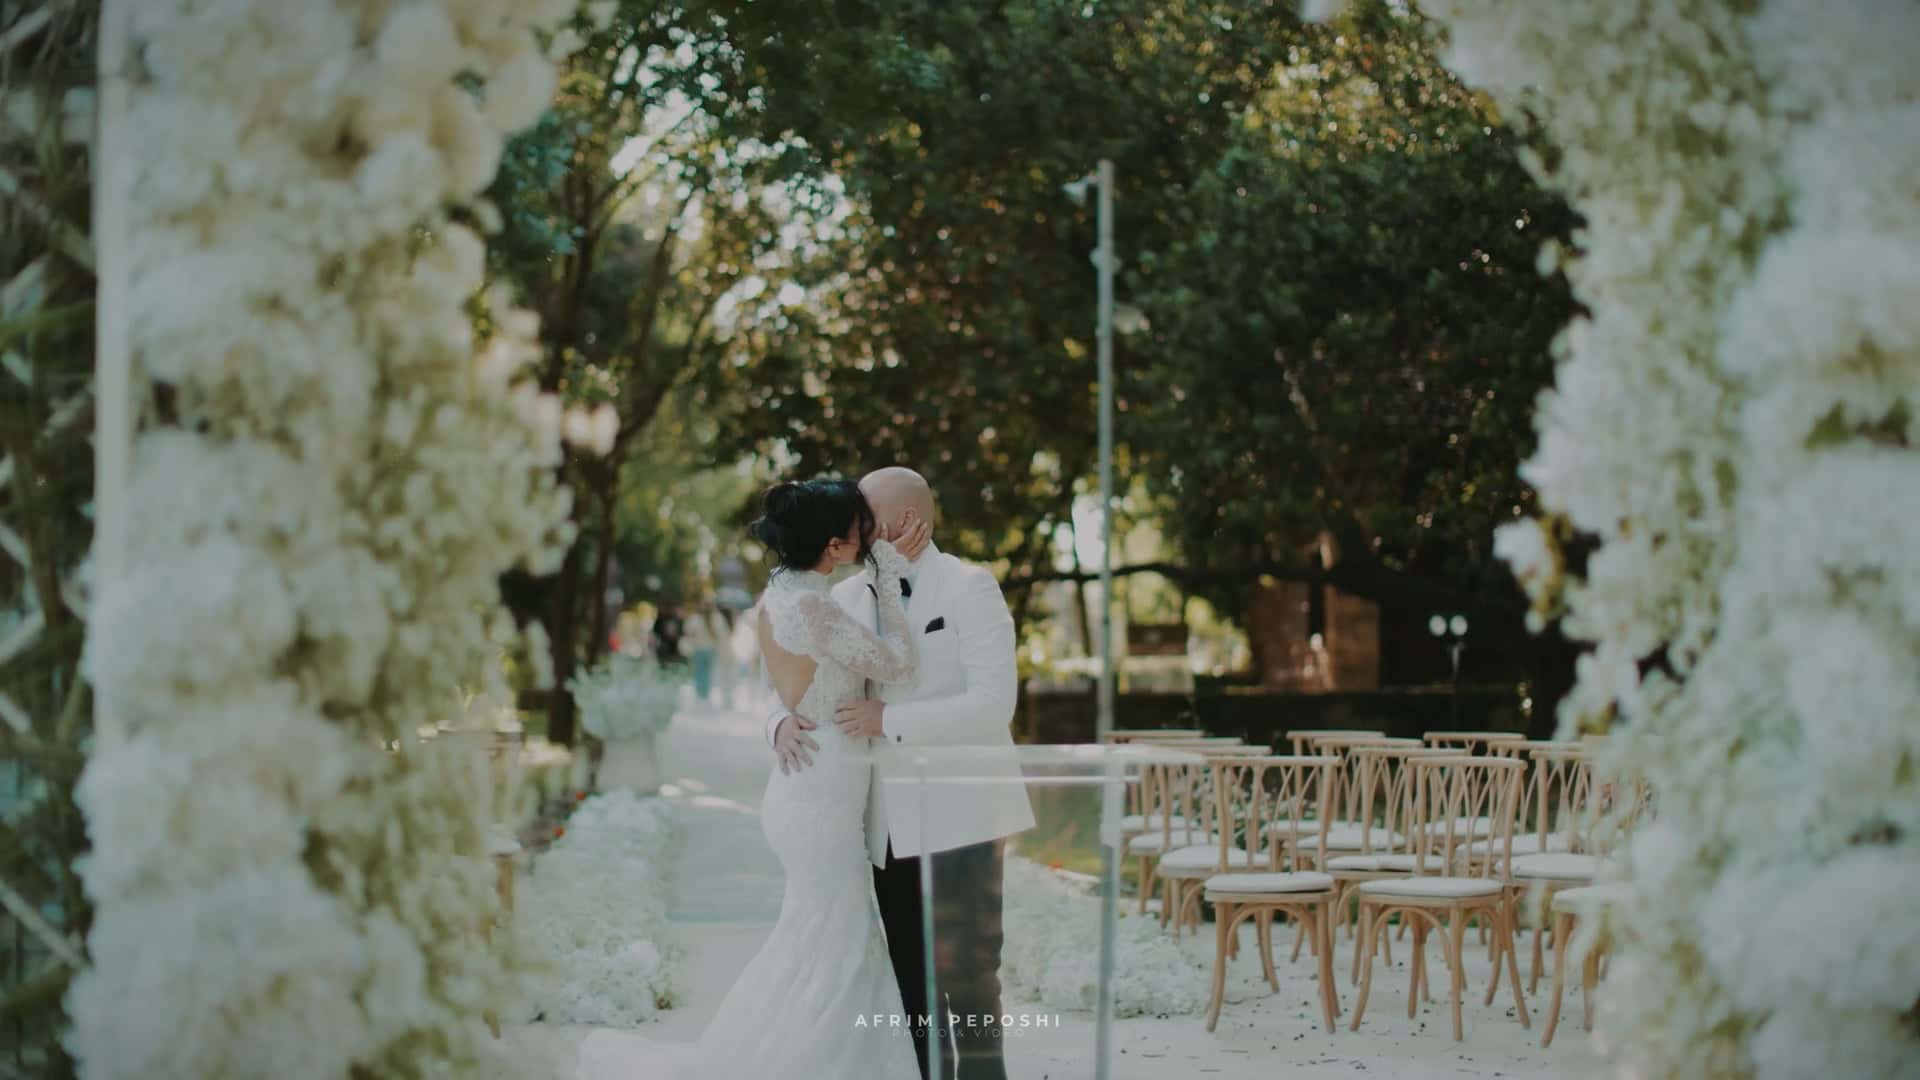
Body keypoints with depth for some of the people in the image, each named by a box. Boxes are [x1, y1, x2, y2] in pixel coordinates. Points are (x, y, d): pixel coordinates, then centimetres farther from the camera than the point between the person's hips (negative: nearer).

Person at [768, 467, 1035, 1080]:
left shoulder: (968, 588, -5)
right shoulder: (847, 599, 10)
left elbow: (993, 703, -14)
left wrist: (889, 720, -20)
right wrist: (784, 722, -12)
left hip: (959, 816, -5)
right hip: (888, 824, 6)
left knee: (964, 972, -5)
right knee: (907, 981, 9)